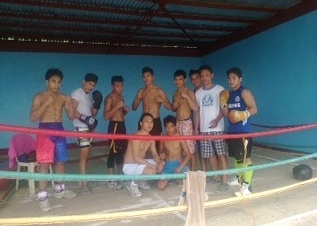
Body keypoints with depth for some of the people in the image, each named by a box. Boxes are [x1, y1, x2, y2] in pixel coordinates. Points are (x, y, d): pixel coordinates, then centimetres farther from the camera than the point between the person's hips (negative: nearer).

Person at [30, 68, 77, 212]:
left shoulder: (63, 98, 10)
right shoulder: (39, 97, -2)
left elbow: (71, 116, 9)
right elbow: (33, 117, -12)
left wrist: (69, 104, -8)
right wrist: (46, 103, -20)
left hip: (59, 130, 5)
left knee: (61, 161, 12)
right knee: (45, 164, -7)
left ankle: (60, 189, 28)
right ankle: (42, 196, -1)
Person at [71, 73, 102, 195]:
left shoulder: (90, 95, 18)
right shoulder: (77, 93, -4)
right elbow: (73, 111, -14)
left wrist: (96, 105, 0)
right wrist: (85, 118, -25)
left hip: (89, 127, 8)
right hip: (81, 127, -8)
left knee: (87, 155, 9)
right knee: (84, 155, -11)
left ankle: (84, 179, 18)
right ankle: (84, 184, -9)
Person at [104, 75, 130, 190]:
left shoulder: (121, 97, 15)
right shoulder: (109, 98, -10)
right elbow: (106, 116, -19)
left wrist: (126, 110, 4)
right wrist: (117, 106, -24)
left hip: (122, 125, 9)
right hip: (114, 125, -8)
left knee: (122, 150, 15)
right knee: (113, 151, -6)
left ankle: (120, 174, 30)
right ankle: (111, 180, 0)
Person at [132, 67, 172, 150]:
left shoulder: (159, 91, -2)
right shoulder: (141, 91, 8)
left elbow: (170, 107, -5)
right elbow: (134, 108, 10)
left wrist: (162, 100, -24)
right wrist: (137, 100, -11)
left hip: (155, 122, -3)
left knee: (156, 146, -4)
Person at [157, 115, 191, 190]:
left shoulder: (180, 138, -10)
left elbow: (188, 155, -11)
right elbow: (161, 151, 17)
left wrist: (180, 167, -21)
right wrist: (161, 154, -8)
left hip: (179, 163, -2)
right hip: (168, 165, 2)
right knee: (161, 186, -17)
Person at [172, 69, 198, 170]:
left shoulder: (189, 92, -6)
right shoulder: (175, 93, 12)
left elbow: (196, 109, -16)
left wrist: (187, 97, -21)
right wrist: (174, 106, 1)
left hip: (187, 123, -6)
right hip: (177, 123, 6)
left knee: (190, 150, -4)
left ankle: (193, 171, 5)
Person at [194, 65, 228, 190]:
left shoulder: (219, 89, -1)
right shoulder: (198, 93, 9)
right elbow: (198, 111, 11)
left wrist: (217, 120, -17)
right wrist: (196, 128, 8)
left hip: (217, 127, -4)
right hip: (204, 129, 4)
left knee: (221, 153, -3)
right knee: (210, 154, 9)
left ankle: (224, 179, 3)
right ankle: (216, 177, 23)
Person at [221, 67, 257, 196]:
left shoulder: (244, 92, -6)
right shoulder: (229, 94, 15)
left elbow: (254, 109, -12)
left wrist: (244, 115, -28)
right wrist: (223, 103, -1)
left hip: (244, 131, -8)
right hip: (232, 130, 8)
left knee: (246, 158, -5)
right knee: (237, 157, 19)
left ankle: (246, 186, -2)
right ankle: (239, 178, 36)